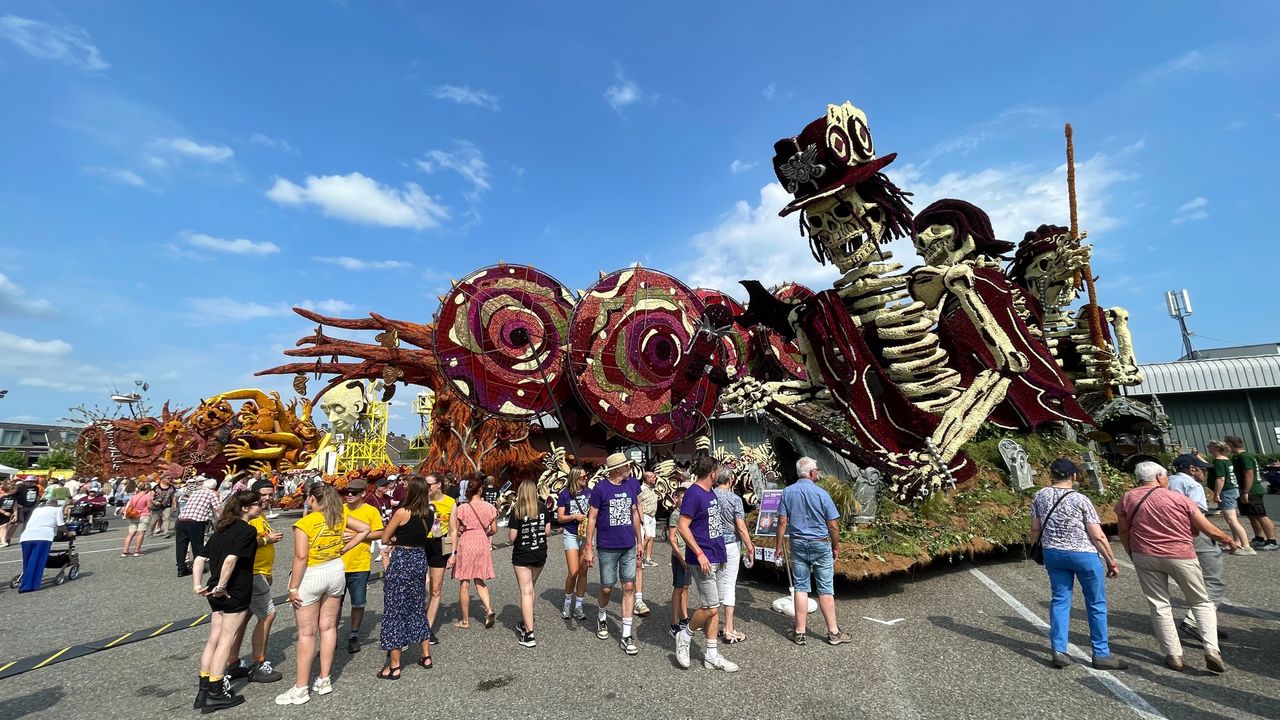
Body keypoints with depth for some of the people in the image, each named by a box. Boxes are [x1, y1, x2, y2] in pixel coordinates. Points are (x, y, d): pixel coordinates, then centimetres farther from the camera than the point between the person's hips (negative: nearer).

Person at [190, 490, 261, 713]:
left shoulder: (221, 529, 10)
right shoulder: (248, 530, -17)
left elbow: (200, 558, 9)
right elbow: (231, 559, -27)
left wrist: (198, 585, 6)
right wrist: (221, 587, -15)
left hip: (217, 594, 8)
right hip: (235, 593, -8)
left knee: (213, 639, 16)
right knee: (226, 641, 3)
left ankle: (203, 690, 23)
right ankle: (215, 695, 12)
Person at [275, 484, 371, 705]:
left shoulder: (304, 523, -17)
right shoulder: (339, 516, -2)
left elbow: (301, 557, -20)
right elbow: (364, 529, 0)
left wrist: (293, 587, -13)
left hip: (311, 577, -5)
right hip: (336, 572, 5)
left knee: (306, 633, 5)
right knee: (328, 627, 14)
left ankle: (301, 689, 15)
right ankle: (324, 680, 24)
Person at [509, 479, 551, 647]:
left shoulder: (517, 510, -13)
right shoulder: (543, 508, -3)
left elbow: (511, 538, -13)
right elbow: (547, 531, 2)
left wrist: (512, 537, 8)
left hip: (522, 556, -4)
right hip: (540, 555, 4)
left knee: (526, 592, 0)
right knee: (530, 588, 21)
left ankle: (529, 634, -2)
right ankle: (525, 623, 34)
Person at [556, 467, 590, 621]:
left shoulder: (588, 492, 3)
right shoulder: (564, 494, -6)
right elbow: (559, 518, -4)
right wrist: (574, 517, -19)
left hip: (586, 534, 3)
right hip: (571, 534, -3)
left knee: (583, 571, 5)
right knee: (573, 573, -8)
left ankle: (578, 606, 18)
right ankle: (567, 603, 17)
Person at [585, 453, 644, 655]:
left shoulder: (632, 485, 2)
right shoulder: (600, 489, -11)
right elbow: (592, 518, -6)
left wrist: (639, 541, 13)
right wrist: (589, 548, -8)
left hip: (629, 547, 3)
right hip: (608, 547, -3)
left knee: (629, 587, 2)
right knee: (607, 588, 10)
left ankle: (626, 636, 13)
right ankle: (602, 617, 41)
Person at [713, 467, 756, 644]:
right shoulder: (734, 499, -12)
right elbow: (741, 527, -13)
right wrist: (749, 547, -2)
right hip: (730, 545, -4)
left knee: (714, 584, 15)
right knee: (729, 586, 1)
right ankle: (728, 630, 7)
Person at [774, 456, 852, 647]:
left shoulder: (787, 492, -5)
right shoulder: (821, 494, -12)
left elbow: (782, 522, -5)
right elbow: (833, 526, -8)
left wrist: (779, 545, 4)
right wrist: (836, 546, 7)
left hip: (797, 544, 2)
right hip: (821, 545, -2)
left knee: (800, 587, 9)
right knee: (825, 589, 8)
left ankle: (800, 631, 14)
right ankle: (833, 632, 18)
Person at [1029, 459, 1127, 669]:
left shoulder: (1040, 496, -2)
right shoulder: (1080, 500, -13)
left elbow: (1035, 529, 3)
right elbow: (1098, 536, -12)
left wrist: (1033, 548, 18)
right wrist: (1112, 561, -1)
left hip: (1053, 554, 3)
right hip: (1083, 555, -3)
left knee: (1060, 600, 12)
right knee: (1096, 604, 12)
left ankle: (1059, 650, 12)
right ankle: (1101, 654, 20)